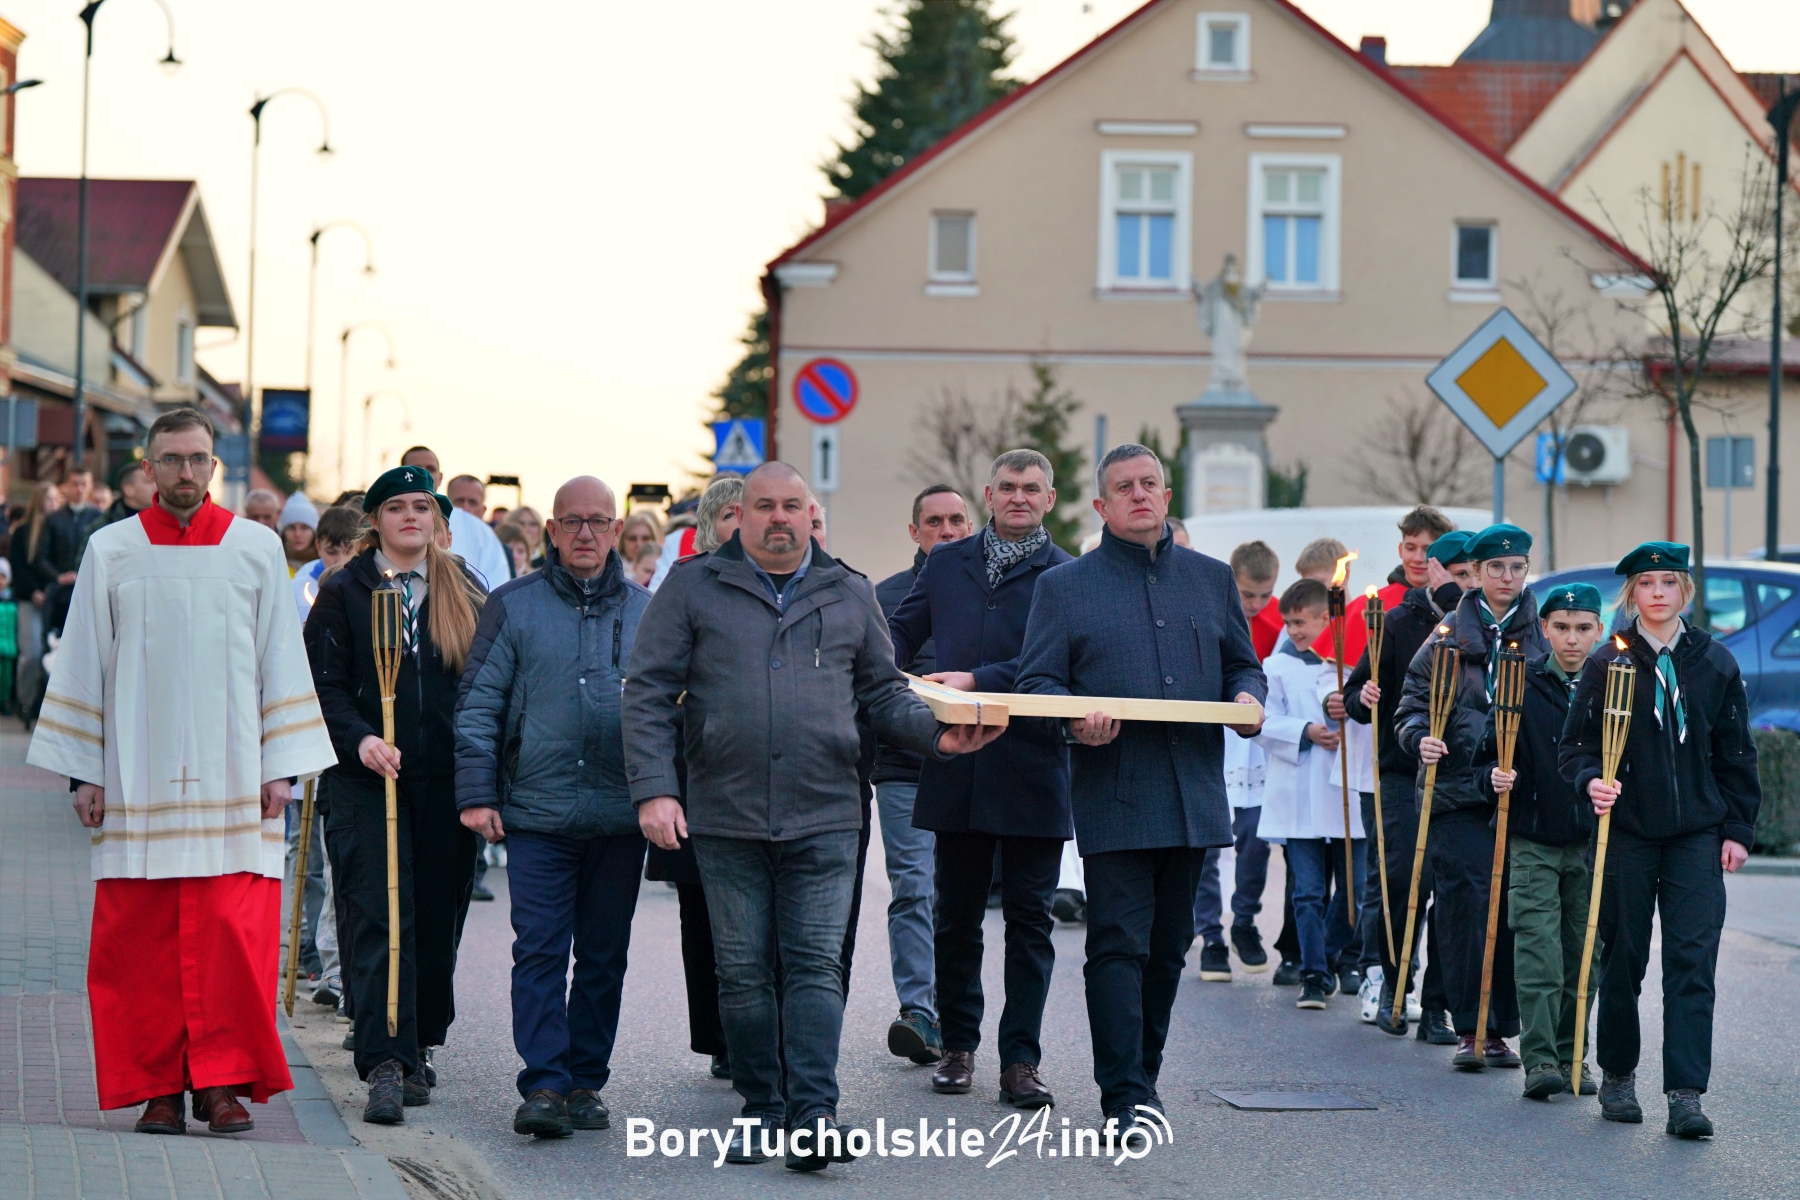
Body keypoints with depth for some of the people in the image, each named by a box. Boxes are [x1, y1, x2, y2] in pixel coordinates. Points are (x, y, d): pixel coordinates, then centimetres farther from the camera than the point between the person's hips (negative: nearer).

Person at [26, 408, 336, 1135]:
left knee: (233, 937, -7)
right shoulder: (110, 552, 7)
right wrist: (83, 771, 4)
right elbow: (84, 665, 9)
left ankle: (225, 1082, -1)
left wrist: (281, 767, 2)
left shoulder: (258, 550, 6)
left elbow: (280, 661, 8)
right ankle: (158, 1088, 5)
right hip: (138, 779, 1)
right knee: (142, 941, -1)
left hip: (230, 779, 0)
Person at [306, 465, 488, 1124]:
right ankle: (386, 1064, -14)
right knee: (377, 923, -10)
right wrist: (359, 739, -18)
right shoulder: (343, 593, 6)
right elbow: (326, 684, 0)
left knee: (437, 923, 6)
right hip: (368, 779, -2)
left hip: (448, 781, 3)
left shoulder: (468, 594, 12)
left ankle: (418, 1049, 21)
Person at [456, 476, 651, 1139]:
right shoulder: (513, 606, 4)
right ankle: (544, 1085, -7)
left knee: (604, 956, 8)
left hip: (620, 815, 2)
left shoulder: (646, 610, 10)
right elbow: (478, 705, 2)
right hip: (537, 812, -2)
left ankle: (585, 1082, 16)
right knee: (540, 952, -7)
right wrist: (477, 793, -6)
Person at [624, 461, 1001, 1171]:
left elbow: (884, 693, 16)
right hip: (725, 819, 0)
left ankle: (814, 1116, -10)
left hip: (824, 819, 0)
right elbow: (648, 694, 1)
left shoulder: (849, 596, 12)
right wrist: (654, 788, -10)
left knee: (816, 965, -6)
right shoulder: (694, 589, 5)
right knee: (743, 972, 5)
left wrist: (938, 733, -4)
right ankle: (763, 1113, 15)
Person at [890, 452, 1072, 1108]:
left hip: (1032, 774, -3)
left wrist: (979, 680, -19)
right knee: (956, 916, 10)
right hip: (957, 774, 3)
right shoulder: (946, 564, 13)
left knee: (1028, 918, 0)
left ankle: (1020, 1059, 4)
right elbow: (900, 635, 17)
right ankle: (958, 1046, 21)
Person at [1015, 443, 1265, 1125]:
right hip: (1112, 796, -4)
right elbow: (1036, 680, 3)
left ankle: (1142, 1076, 24)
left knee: (1169, 946, 10)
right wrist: (1074, 716, -18)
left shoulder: (1210, 578, 17)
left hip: (1194, 799, 4)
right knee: (1118, 944, -11)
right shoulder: (1064, 586, 7)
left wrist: (1248, 699, 0)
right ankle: (1125, 1099, -11)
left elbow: (1243, 665, 23)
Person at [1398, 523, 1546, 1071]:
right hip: (1458, 791, -2)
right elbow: (1411, 707, 6)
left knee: (1511, 909, 0)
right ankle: (1469, 1028, -3)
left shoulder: (1541, 640, 10)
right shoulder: (1449, 636, 6)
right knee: (1466, 904, -9)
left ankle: (1498, 1029, 10)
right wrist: (1421, 739, -15)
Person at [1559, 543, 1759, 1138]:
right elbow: (1575, 745, 2)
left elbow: (1735, 754, 10)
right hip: (1627, 831, -1)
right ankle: (1617, 1076, 24)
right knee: (1623, 957, 6)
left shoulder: (1715, 664, 6)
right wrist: (1592, 780, -18)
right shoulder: (1608, 664, 1)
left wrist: (1738, 828, 5)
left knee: (1692, 961, -8)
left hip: (1696, 836, 1)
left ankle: (1686, 1095, -11)